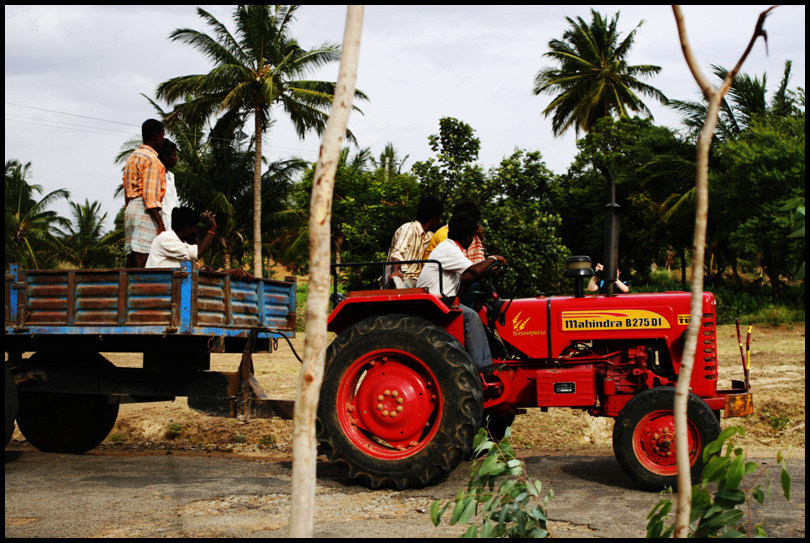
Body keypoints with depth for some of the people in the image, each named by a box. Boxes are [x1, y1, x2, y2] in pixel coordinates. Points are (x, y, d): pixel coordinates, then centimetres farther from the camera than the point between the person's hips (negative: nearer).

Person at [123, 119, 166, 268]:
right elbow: (150, 195, -16)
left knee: (131, 258, 5)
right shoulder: (151, 159, -8)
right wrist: (160, 222, -18)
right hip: (145, 211, -9)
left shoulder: (132, 156, 21)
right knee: (143, 256, -14)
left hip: (130, 208, 9)